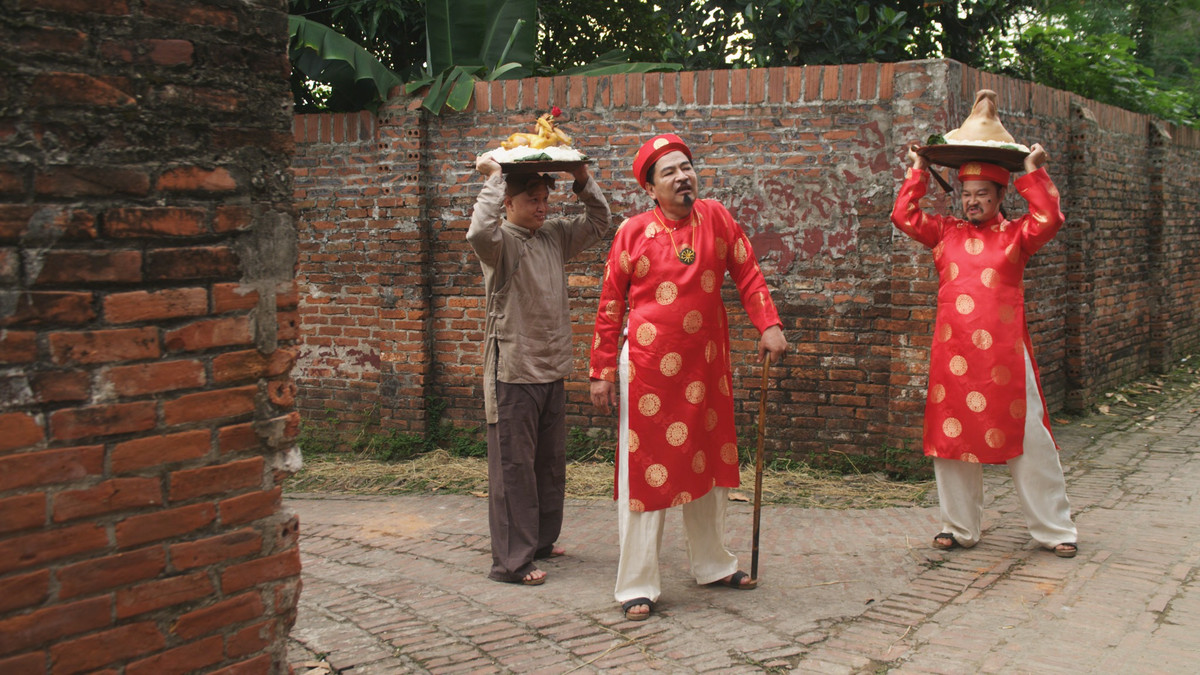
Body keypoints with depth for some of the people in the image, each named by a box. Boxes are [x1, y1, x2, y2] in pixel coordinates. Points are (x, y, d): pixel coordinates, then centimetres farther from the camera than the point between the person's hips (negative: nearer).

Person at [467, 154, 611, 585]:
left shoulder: (556, 237, 10)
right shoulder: (501, 243, -10)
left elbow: (598, 222, 18)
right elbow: (480, 232, -33)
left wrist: (582, 178, 3)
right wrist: (493, 178, -24)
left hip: (552, 370, 8)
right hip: (512, 371, -7)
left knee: (550, 461, 16)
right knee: (513, 464, -5)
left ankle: (541, 540, 29)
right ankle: (511, 560, -1)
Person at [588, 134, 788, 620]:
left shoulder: (715, 217, 3)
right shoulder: (633, 232, -5)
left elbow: (747, 273, 9)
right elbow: (610, 306, -1)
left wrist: (769, 325, -4)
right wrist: (602, 372, -2)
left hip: (706, 366, 4)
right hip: (649, 367, -4)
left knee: (708, 465, 15)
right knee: (646, 472, -1)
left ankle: (712, 564, 33)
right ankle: (637, 586, 8)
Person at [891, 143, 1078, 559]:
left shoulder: (1014, 235, 5)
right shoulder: (946, 233, 12)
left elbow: (1049, 220, -11)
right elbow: (904, 216, 8)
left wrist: (1034, 173, -8)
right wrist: (918, 172, 7)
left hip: (1005, 357, -2)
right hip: (953, 357, 3)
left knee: (1028, 443, 1)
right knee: (953, 441, 7)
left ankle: (1054, 531, 12)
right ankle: (960, 528, 20)